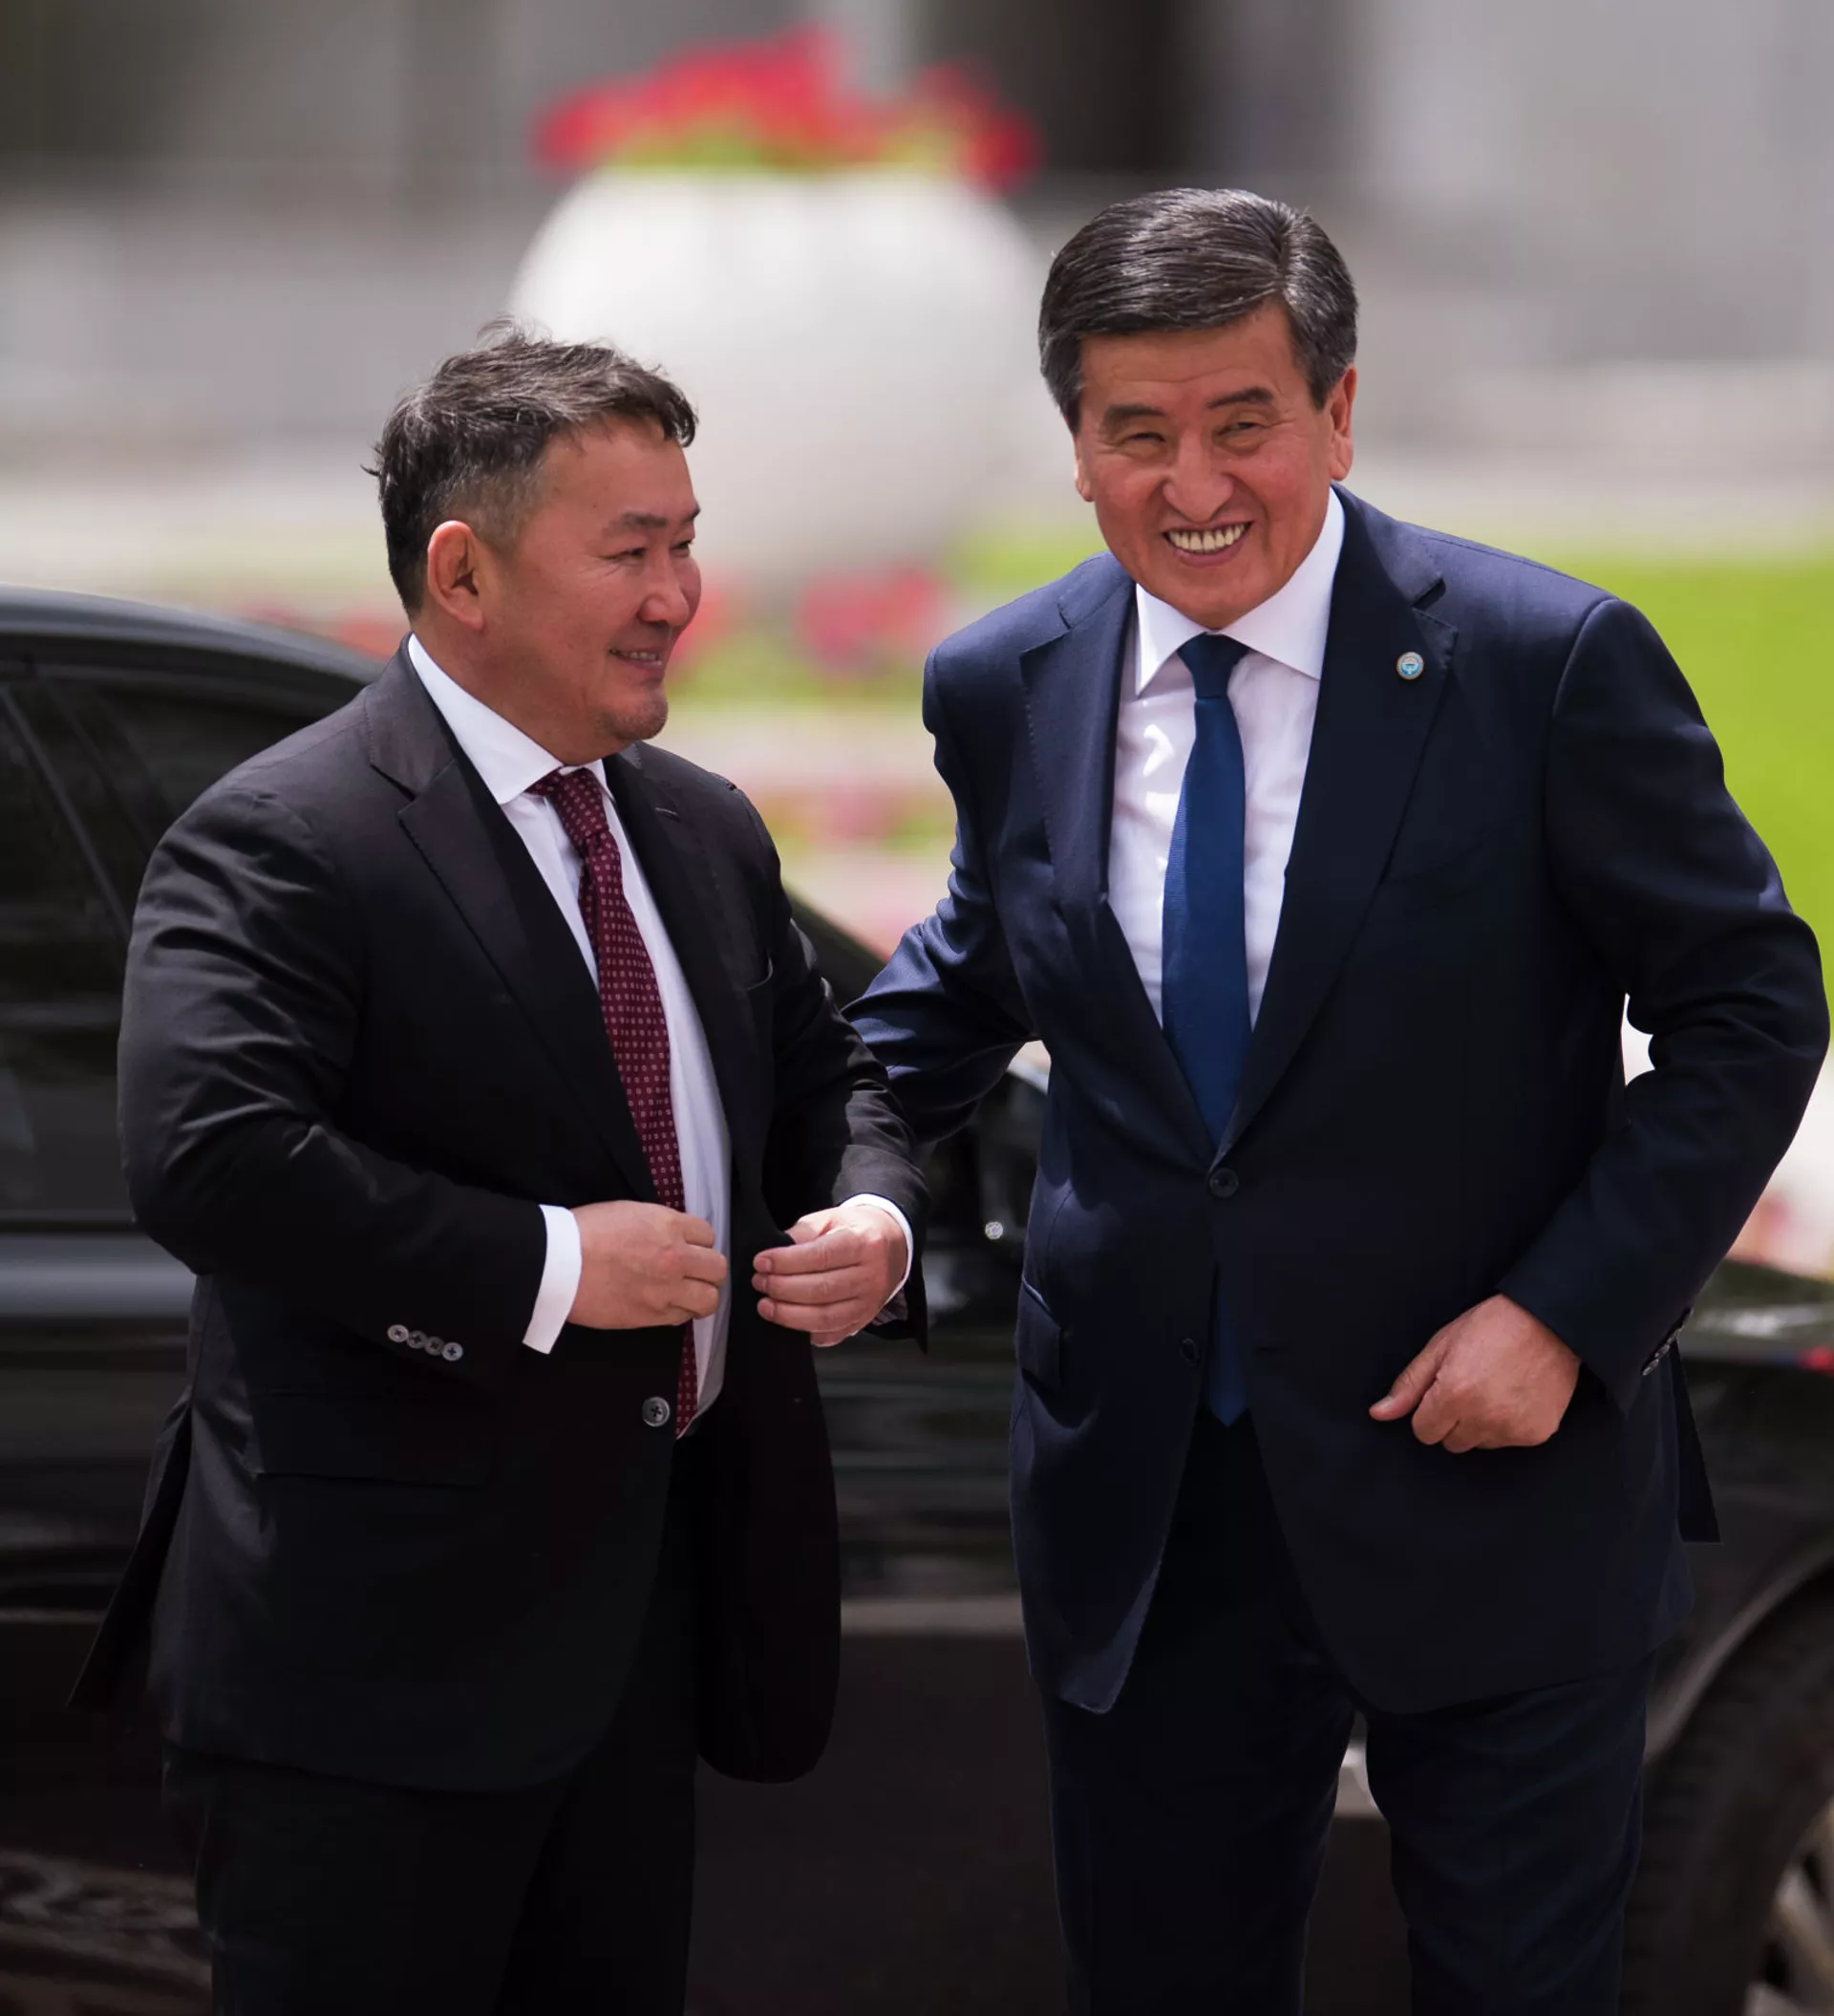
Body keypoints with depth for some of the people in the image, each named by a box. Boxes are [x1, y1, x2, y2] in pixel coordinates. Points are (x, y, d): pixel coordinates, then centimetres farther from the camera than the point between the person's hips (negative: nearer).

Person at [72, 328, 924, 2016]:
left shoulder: (706, 833, 14)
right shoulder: (282, 846, -14)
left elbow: (824, 1071, 25)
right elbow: (207, 1158, -27)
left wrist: (875, 1216, 1)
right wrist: (544, 1266, -24)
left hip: (652, 1612, 8)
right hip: (378, 1640, -8)